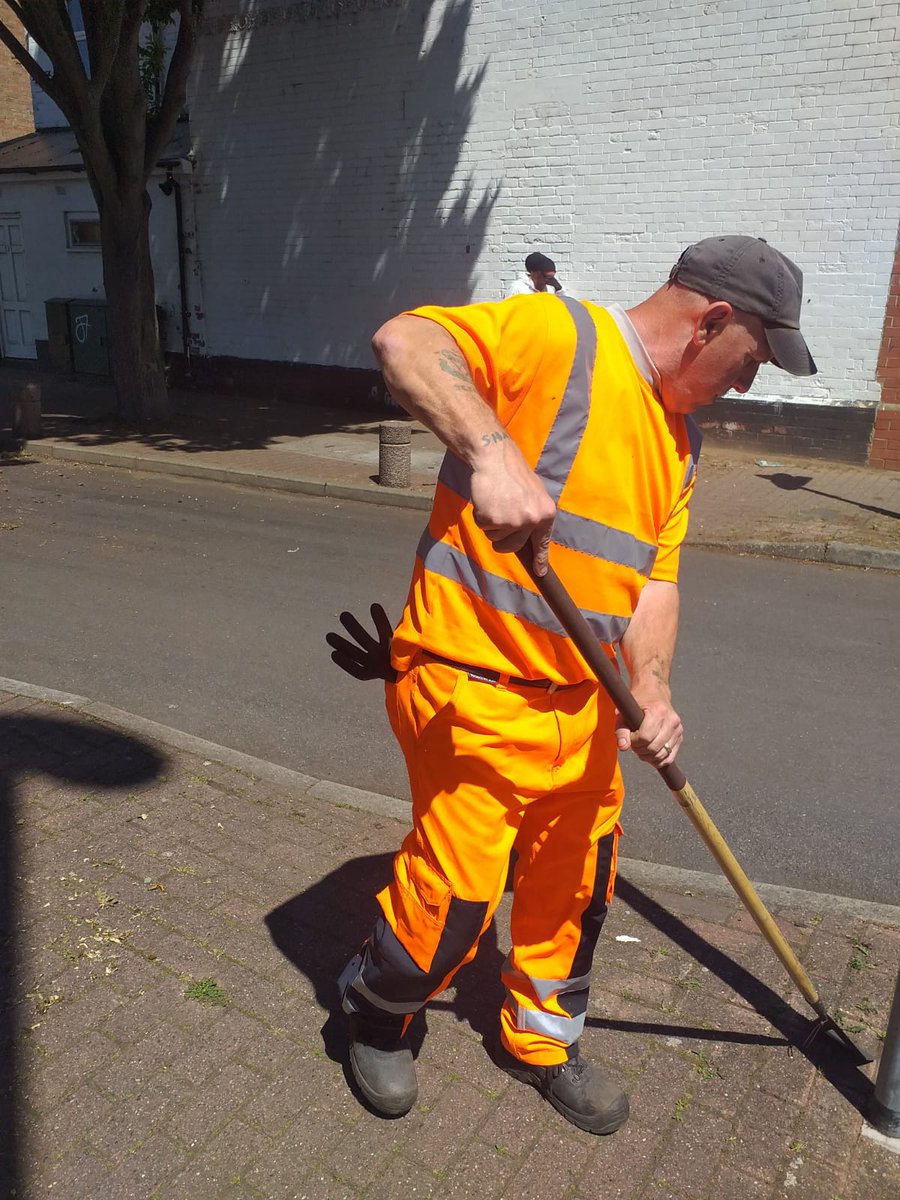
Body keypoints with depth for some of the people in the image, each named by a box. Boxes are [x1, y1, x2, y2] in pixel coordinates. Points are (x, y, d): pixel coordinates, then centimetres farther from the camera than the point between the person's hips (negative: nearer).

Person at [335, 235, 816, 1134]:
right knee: (453, 905, 0)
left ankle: (541, 1041, 47)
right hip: (472, 693, -8)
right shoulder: (556, 336, -11)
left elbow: (654, 577, 10)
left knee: (575, 889, 20)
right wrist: (493, 452, -40)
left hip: (582, 707, 8)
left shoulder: (678, 439, 13)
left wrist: (649, 689, -7)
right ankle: (373, 1009, 35)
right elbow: (403, 341, -23)